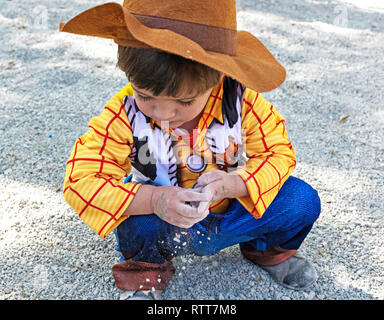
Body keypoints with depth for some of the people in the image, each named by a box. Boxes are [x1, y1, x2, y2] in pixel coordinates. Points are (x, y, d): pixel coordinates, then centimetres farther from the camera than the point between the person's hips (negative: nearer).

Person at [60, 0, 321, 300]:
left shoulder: (243, 103, -21)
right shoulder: (123, 114, -23)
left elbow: (279, 154, -12)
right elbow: (80, 180, -26)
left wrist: (233, 183, -32)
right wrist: (152, 200, -41)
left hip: (229, 213, 2)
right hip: (165, 226, -1)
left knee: (303, 199, -16)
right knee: (136, 224, -34)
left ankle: (269, 248, 19)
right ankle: (147, 267, 5)